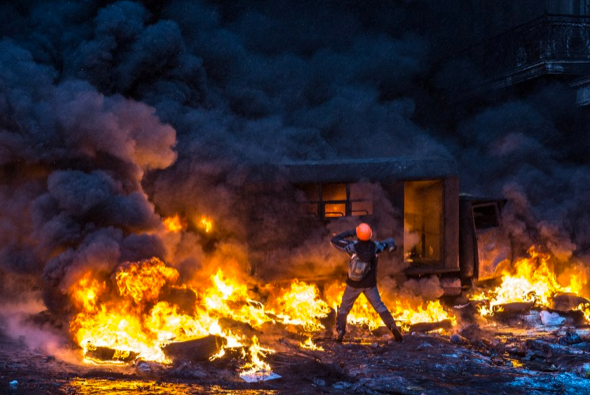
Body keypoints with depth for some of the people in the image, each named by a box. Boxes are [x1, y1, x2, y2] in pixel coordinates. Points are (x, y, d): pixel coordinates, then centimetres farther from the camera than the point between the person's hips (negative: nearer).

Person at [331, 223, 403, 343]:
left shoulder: (353, 247, -21)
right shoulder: (376, 246, -15)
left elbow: (334, 240, -11)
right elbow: (390, 242, 1)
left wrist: (350, 233, -8)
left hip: (354, 284, -1)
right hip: (370, 284, 1)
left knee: (344, 308, 15)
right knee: (379, 307, 12)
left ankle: (340, 332, 7)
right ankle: (392, 326, -4)